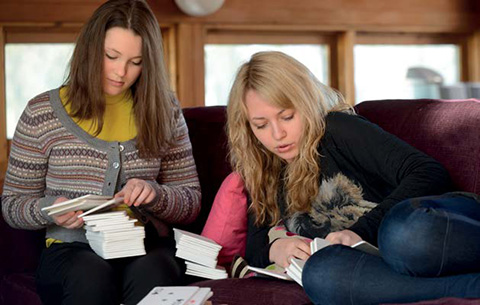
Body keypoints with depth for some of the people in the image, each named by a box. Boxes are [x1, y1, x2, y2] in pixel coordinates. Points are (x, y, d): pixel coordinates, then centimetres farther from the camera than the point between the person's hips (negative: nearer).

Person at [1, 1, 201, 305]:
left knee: (152, 275, -35)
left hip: (148, 248, 1)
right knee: (92, 276, -37)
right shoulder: (42, 112, 6)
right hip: (72, 250, -1)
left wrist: (155, 194, -10)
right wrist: (49, 211, -12)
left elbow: (191, 202, 12)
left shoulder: (165, 111, 11)